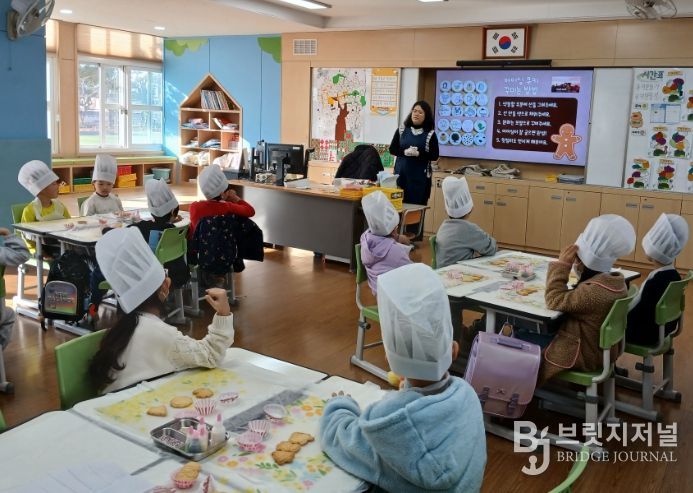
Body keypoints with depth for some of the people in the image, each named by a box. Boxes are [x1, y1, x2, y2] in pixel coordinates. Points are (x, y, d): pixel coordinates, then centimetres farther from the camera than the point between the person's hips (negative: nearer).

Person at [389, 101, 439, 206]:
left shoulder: (430, 134, 1)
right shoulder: (402, 130, 7)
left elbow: (434, 156, -4)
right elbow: (392, 149, 5)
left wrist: (418, 154, -19)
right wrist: (405, 152, -14)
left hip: (420, 176, -2)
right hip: (401, 173, 2)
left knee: (417, 205, -2)